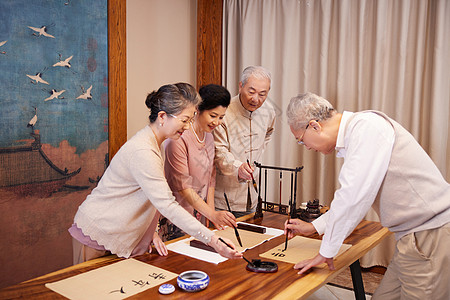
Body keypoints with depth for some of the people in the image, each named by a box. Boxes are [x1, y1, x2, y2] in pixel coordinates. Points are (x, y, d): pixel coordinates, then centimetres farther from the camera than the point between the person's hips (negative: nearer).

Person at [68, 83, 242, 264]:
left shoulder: (153, 143, 5)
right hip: (98, 234, -9)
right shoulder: (142, 152, -27)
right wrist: (212, 240, -32)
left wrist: (153, 232, -2)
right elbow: (167, 206, -31)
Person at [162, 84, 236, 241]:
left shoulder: (209, 137, 7)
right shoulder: (178, 139, -19)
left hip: (199, 214, 7)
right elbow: (182, 186, -20)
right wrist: (212, 214, -23)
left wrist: (212, 213, 4)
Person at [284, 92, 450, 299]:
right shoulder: (352, 134, 13)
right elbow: (352, 198, 24)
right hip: (413, 237, 9)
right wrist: (314, 227, 22)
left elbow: (353, 198, -21)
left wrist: (326, 252, -10)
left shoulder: (366, 126, -17)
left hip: (431, 236, -9)